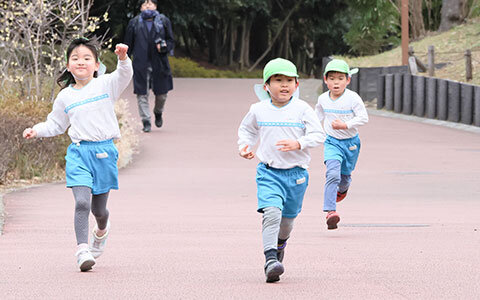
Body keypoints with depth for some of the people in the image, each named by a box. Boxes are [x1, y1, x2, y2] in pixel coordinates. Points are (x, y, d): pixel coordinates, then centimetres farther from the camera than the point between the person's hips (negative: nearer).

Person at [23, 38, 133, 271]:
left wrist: (123, 58, -34)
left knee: (98, 208, 10)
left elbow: (124, 76, -16)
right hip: (78, 153, 1)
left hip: (104, 152, -1)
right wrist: (36, 131, 5)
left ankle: (102, 230, 45)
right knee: (82, 201, -18)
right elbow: (55, 124, 21)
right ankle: (82, 250, -16)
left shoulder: (105, 85, 3)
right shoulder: (65, 97, 10)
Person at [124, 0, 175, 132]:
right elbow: (128, 45, 10)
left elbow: (171, 41, 11)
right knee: (142, 94, -5)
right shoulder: (134, 23, 7)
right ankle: (146, 122, 2)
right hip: (141, 65, -1)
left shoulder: (164, 21, 8)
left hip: (159, 63, 1)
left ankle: (158, 113, 37)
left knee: (161, 93, 7)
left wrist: (164, 46, -12)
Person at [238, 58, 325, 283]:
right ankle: (270, 259, -26)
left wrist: (298, 144, -21)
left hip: (296, 173, 1)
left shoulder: (302, 109, -4)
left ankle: (280, 243, 47)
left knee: (287, 218, 14)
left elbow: (318, 135, -6)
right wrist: (245, 146, 4)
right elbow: (247, 129, 22)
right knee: (271, 212, -21)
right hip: (268, 172, -1)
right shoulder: (258, 110, 2)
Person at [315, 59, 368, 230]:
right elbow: (318, 115, 18)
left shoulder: (353, 98, -15)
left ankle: (342, 189, 56)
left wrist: (345, 125, -25)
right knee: (332, 174, -21)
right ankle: (330, 211, -27)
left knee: (345, 176, 16)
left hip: (351, 142, 0)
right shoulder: (323, 99, -3)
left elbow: (363, 118, -16)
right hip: (332, 142, 1)